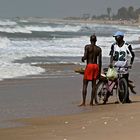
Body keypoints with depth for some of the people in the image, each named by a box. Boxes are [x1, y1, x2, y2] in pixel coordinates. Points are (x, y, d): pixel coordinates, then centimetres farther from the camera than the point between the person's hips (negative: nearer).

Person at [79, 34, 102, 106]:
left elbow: (85, 57, -13)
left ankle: (83, 102, -6)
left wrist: (82, 58, 11)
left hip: (89, 65, -3)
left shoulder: (87, 47, -4)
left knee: (85, 84, 1)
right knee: (94, 84, 8)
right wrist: (99, 71, 9)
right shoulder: (99, 49, 6)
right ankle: (91, 102, 8)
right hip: (96, 66, 4)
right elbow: (100, 61, 3)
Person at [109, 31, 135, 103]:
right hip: (115, 66, 2)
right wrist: (111, 63, -19)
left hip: (124, 67, -2)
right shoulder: (114, 45, 3)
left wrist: (130, 64, -9)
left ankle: (127, 98, 4)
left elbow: (132, 55, 2)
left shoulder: (127, 45, -3)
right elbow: (112, 55, -3)